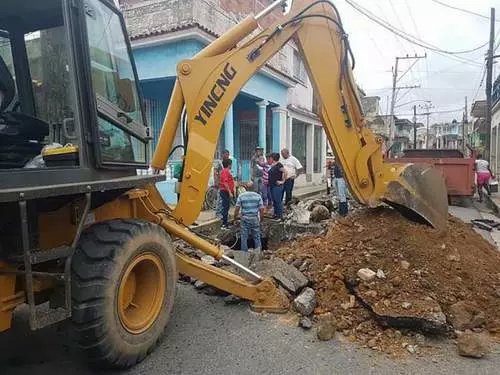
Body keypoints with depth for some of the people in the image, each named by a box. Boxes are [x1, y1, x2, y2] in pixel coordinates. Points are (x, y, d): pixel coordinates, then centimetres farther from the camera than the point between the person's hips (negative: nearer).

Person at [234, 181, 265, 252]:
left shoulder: (241, 196, -6)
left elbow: (237, 209, -6)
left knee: (244, 238, 11)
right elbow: (261, 210, -3)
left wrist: (235, 218, 9)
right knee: (257, 237, 14)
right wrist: (261, 219, 11)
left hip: (244, 219, 0)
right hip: (255, 219, 1)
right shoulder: (258, 196, -4)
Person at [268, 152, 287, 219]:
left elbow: (285, 172, -21)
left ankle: (280, 215, 6)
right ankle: (275, 214, 25)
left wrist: (282, 181, -17)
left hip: (277, 186, -9)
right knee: (274, 201, 15)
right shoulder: (273, 166, 12)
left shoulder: (279, 165, -14)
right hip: (272, 186, 9)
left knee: (278, 201, -2)